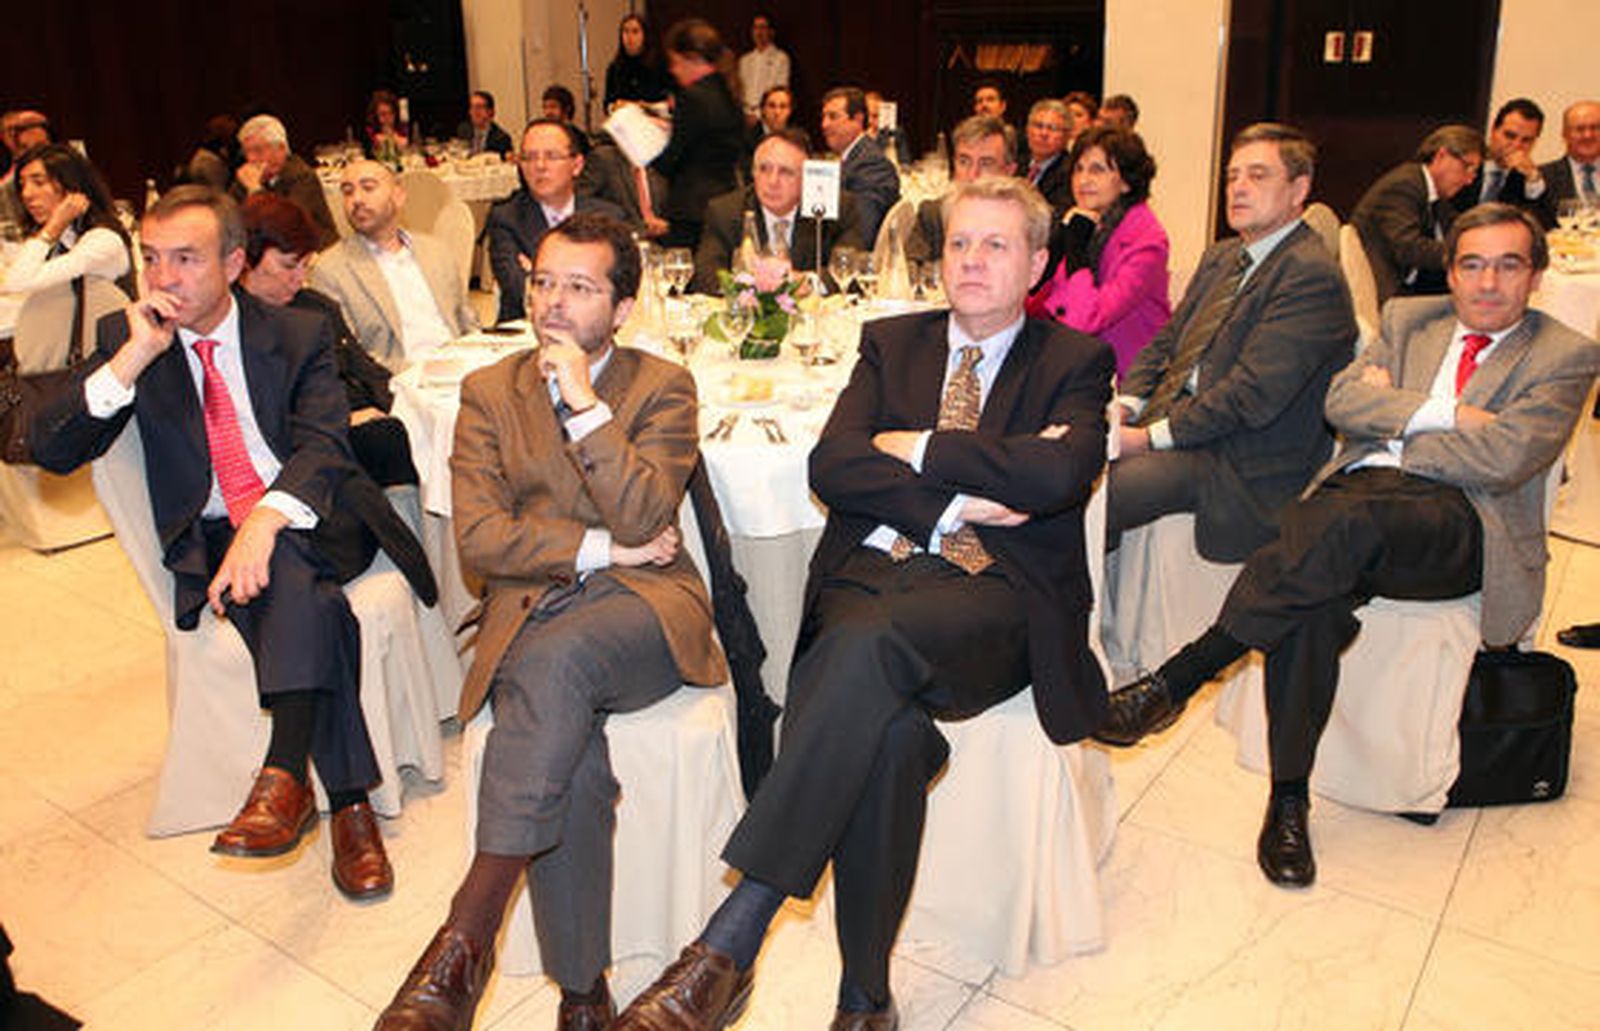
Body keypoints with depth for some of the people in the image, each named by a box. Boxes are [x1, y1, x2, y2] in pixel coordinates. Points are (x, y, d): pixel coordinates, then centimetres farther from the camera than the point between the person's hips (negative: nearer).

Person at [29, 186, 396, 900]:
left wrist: (265, 522, -30)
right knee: (312, 607, -31)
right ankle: (349, 801, -30)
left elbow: (323, 447, -9)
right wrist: (133, 357, -14)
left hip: (304, 524, 0)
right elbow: (52, 451, -2)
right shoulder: (123, 339, 8)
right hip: (207, 540, 0)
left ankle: (286, 776, -38)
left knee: (290, 573, -36)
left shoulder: (298, 336, 5)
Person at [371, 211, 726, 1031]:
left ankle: (467, 937, -30)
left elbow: (641, 517, -9)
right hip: (529, 610, 1)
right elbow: (478, 536, 1)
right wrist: (599, 548, -6)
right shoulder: (489, 392, 12)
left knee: (557, 659, -36)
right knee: (570, 756, -30)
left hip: (643, 607, -1)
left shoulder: (662, 387, 7)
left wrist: (586, 404, -12)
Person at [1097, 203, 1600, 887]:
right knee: (1313, 603, -32)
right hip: (1356, 489, 3)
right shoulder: (1408, 318, 24)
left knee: (1347, 522, -37)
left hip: (1457, 523, -3)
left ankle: (1175, 681, -35)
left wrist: (1391, 415, 1)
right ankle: (1288, 799, -23)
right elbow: (1342, 403, 7)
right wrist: (1445, 413, -3)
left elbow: (1504, 458, -6)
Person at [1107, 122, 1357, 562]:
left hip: (1238, 462, -8)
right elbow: (1165, 342, 18)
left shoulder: (1312, 274, -12)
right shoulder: (1221, 256, 18)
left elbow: (1253, 396, -20)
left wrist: (1149, 437, -19)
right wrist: (1123, 407, -2)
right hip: (1172, 421, 8)